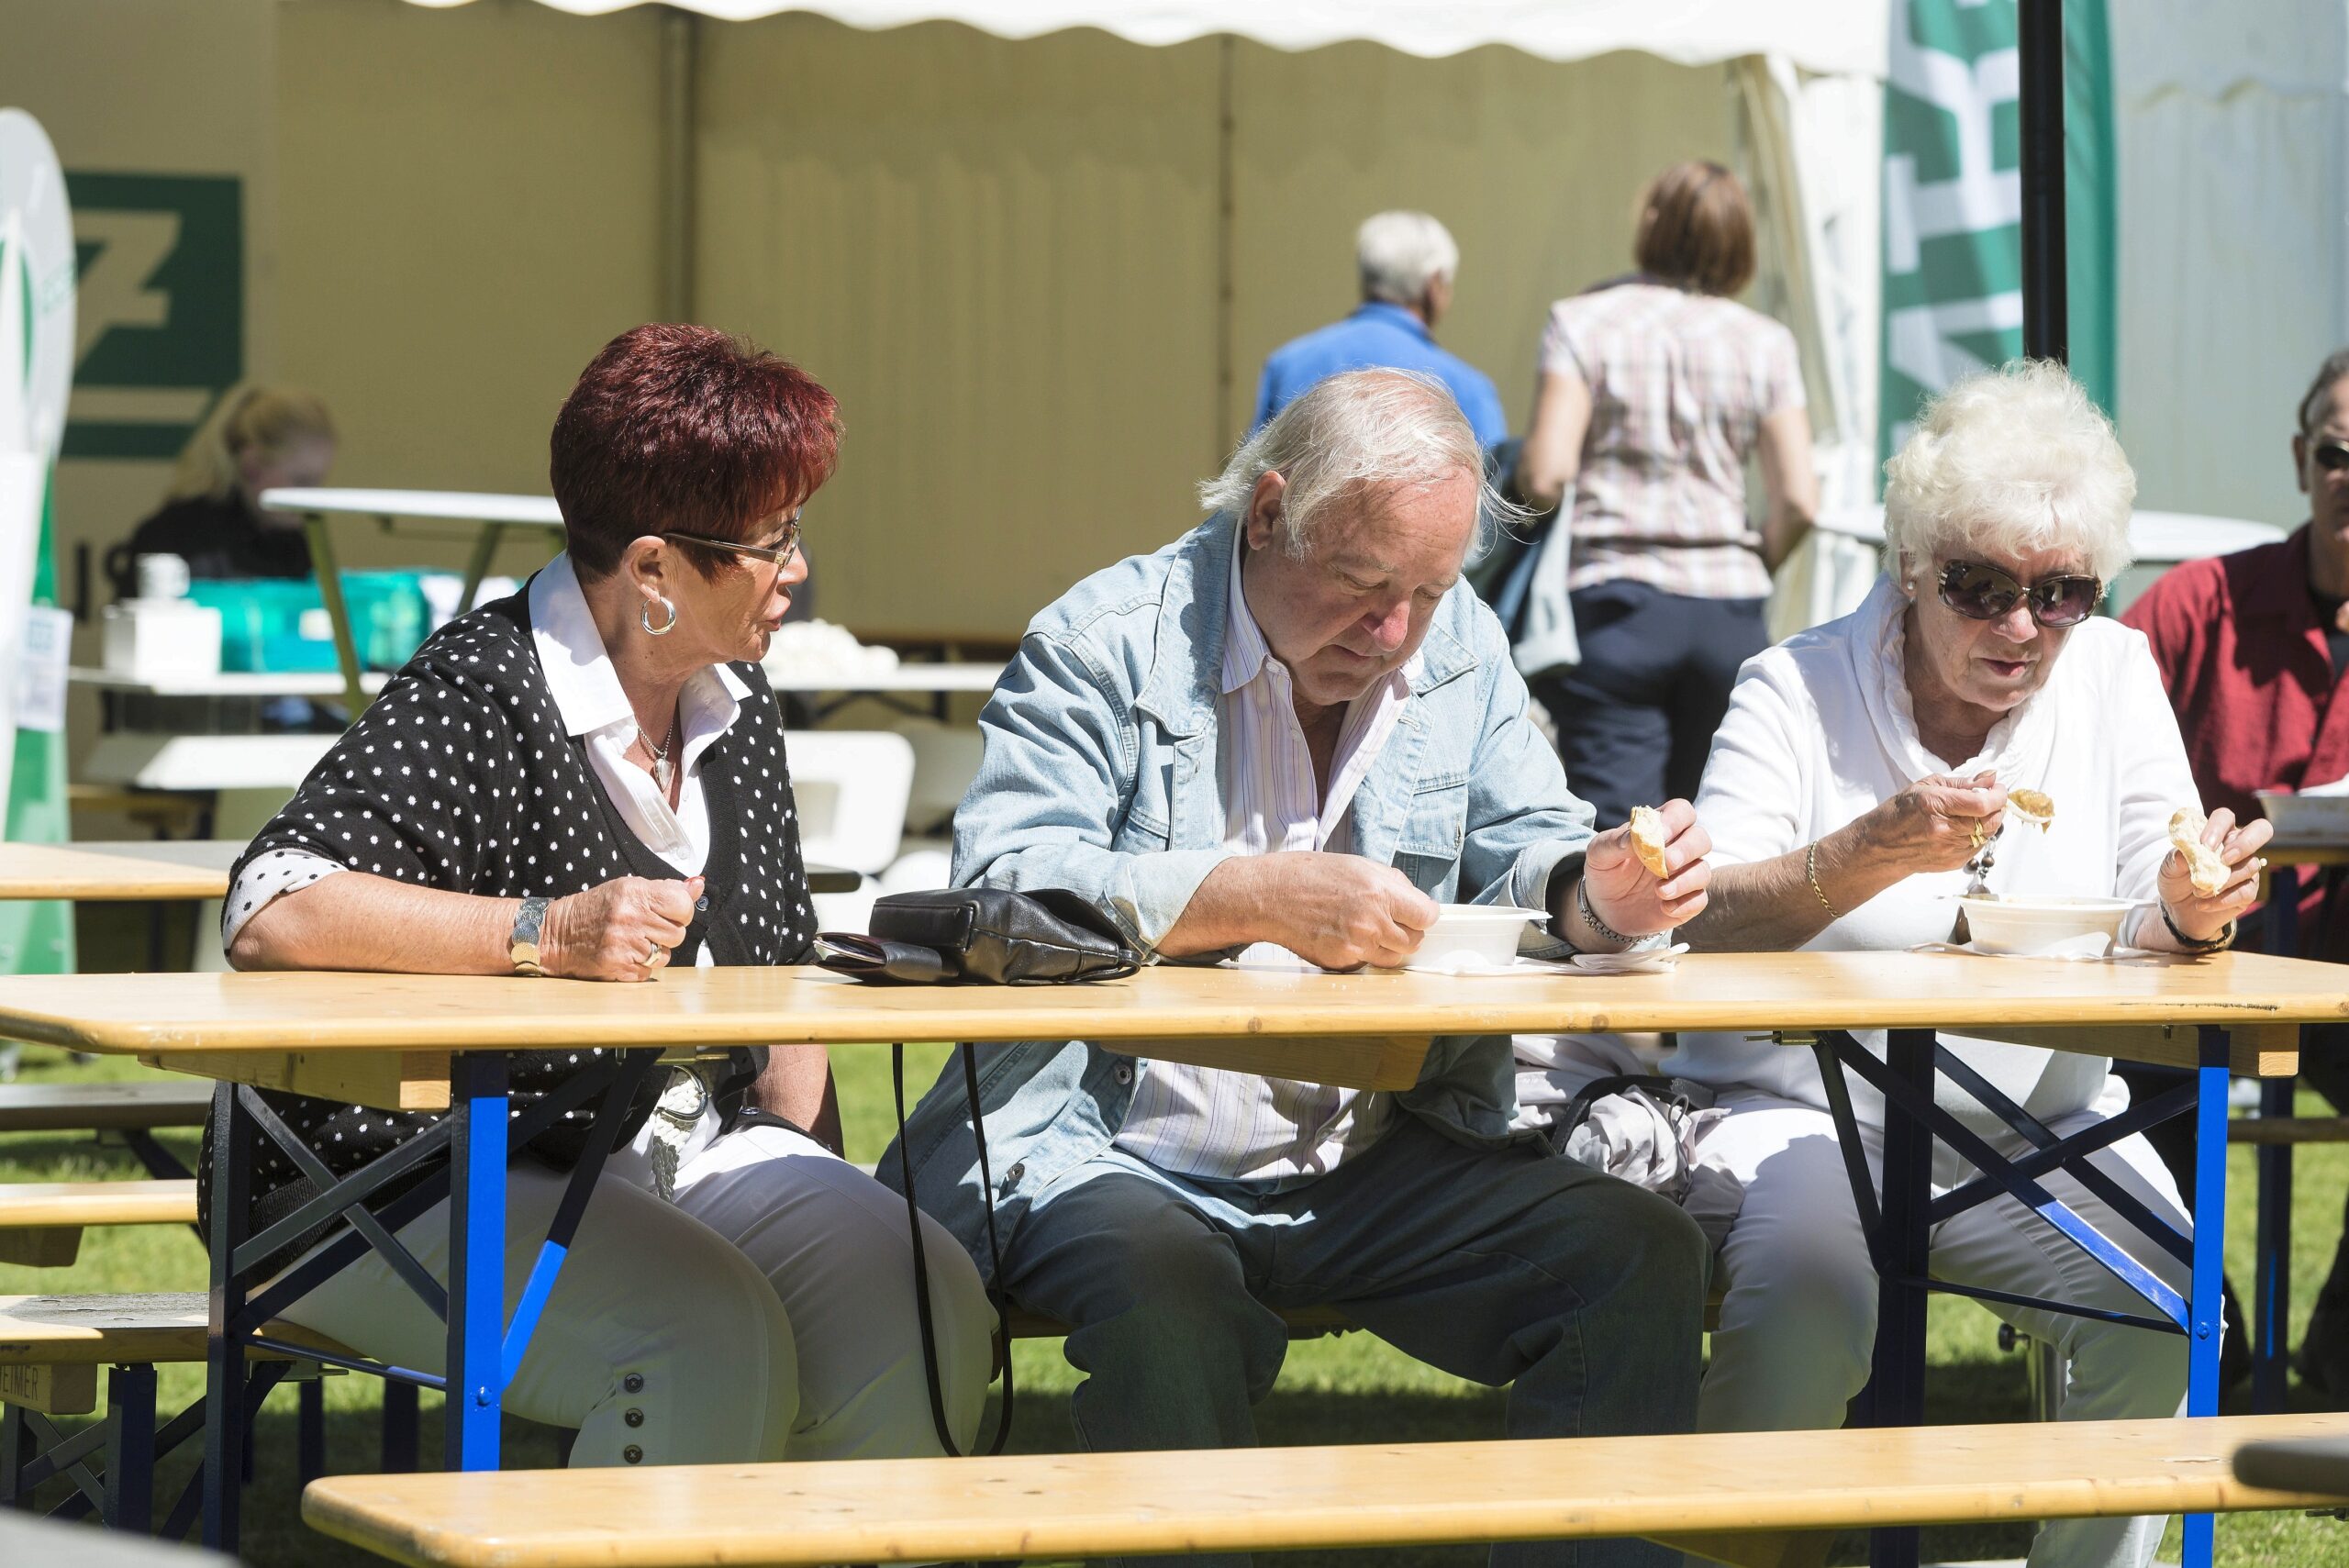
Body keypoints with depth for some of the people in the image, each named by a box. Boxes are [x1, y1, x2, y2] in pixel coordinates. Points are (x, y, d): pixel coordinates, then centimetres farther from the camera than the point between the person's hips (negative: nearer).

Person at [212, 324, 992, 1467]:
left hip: (692, 1158, 7)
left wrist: (795, 1144, 5)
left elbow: (780, 974, 23)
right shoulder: (479, 697, -13)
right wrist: (546, 934, -28)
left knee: (929, 1307, -19)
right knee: (712, 1342, -33)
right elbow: (269, 911, -23)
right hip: (427, 1186, -7)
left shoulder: (737, 709, 13)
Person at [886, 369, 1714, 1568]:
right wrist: (1261, 898, -29)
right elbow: (996, 887, -18)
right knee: (1173, 1308, -37)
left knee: (1643, 1255, -15)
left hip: (1375, 1159, 5)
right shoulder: (1110, 643, -6)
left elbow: (1525, 863, 9)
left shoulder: (1460, 649, 11)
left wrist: (1600, 894, -17)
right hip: (1110, 1153, -5)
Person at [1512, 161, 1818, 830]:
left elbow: (1545, 477, -9)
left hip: (1615, 605, -3)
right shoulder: (1764, 342, 6)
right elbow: (1798, 502, 0)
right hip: (1730, 613, 3)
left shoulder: (1584, 322, 0)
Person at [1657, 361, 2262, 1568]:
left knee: (2168, 1310, -25)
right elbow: (1700, 924, -15)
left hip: (2043, 1133, 3)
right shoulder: (1799, 689, -3)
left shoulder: (2114, 674, 7)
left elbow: (2144, 930, 4)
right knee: (1807, 1298, -32)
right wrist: (1873, 852, -32)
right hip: (1806, 1116, -3)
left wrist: (2188, 916, -21)